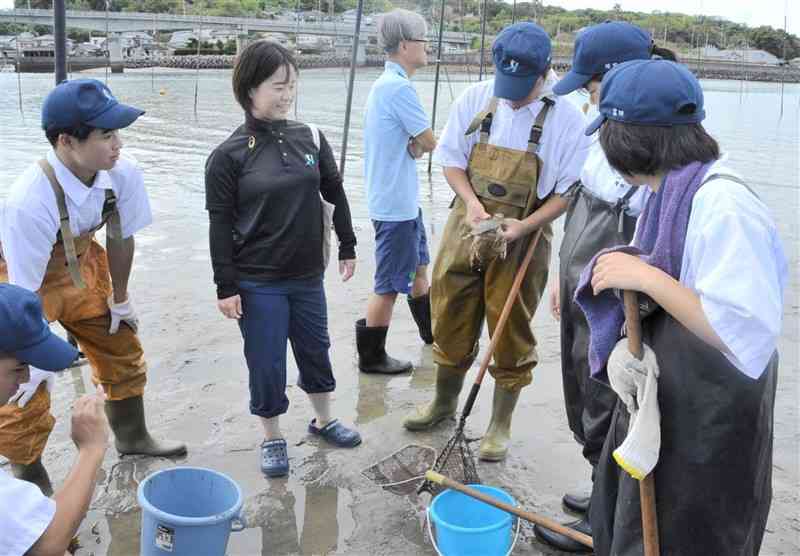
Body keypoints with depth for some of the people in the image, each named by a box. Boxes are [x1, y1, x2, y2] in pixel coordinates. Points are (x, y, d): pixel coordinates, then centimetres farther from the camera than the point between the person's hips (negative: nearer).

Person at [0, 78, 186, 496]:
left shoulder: (123, 173, -25)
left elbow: (121, 237, -6)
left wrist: (119, 300, 6)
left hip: (81, 266, 6)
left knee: (123, 352, 19)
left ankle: (131, 436, 46)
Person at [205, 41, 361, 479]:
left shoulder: (310, 138, -1)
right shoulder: (229, 155, -11)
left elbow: (335, 194, 9)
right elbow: (220, 224, -9)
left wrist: (347, 247, 12)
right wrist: (225, 286, -10)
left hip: (307, 275, 4)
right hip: (257, 283, -4)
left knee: (315, 349, 19)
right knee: (266, 363, 7)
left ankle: (323, 420, 42)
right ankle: (272, 438, 29)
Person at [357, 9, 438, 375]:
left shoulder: (386, 84, 11)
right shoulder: (399, 87, -21)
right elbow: (430, 143, -16)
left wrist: (414, 144, -12)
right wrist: (420, 143, 4)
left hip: (403, 200, 10)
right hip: (395, 204, -10)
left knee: (418, 266, 24)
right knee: (390, 285, 0)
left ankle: (430, 331, 41)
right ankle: (371, 356, 12)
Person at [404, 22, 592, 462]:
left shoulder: (566, 118, -13)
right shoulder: (475, 99, -5)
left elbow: (569, 191, -9)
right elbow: (451, 160, 3)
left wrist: (524, 226, -21)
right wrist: (472, 204, -14)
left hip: (523, 238, -3)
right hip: (467, 227, 3)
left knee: (511, 333, 8)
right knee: (451, 319, 14)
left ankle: (500, 425, 26)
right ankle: (445, 401, 38)